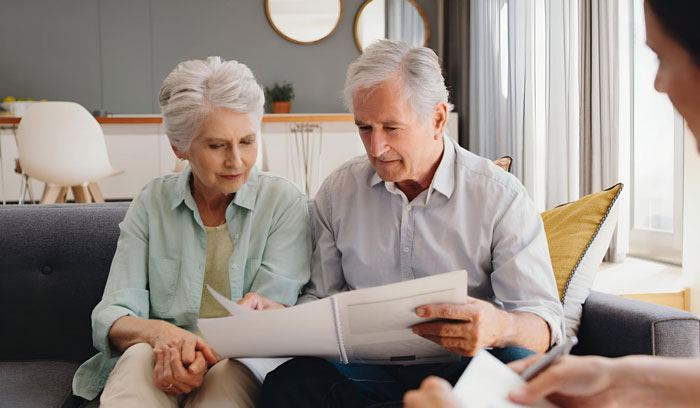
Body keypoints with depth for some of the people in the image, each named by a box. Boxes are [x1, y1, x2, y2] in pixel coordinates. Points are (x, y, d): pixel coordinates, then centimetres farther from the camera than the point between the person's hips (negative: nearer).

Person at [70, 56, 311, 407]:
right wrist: (160, 332, -28)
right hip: (159, 357, 2)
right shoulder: (152, 202, 5)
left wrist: (207, 352, -32)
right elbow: (111, 318, -3)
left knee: (230, 374, -36)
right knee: (139, 357, -33)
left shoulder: (284, 201, -1)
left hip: (244, 365, -2)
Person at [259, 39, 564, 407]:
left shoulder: (502, 197, -2)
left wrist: (500, 327, -32)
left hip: (461, 366, -1)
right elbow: (321, 297, 13)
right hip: (366, 369, 2)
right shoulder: (337, 191, 9)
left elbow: (544, 321, -8)